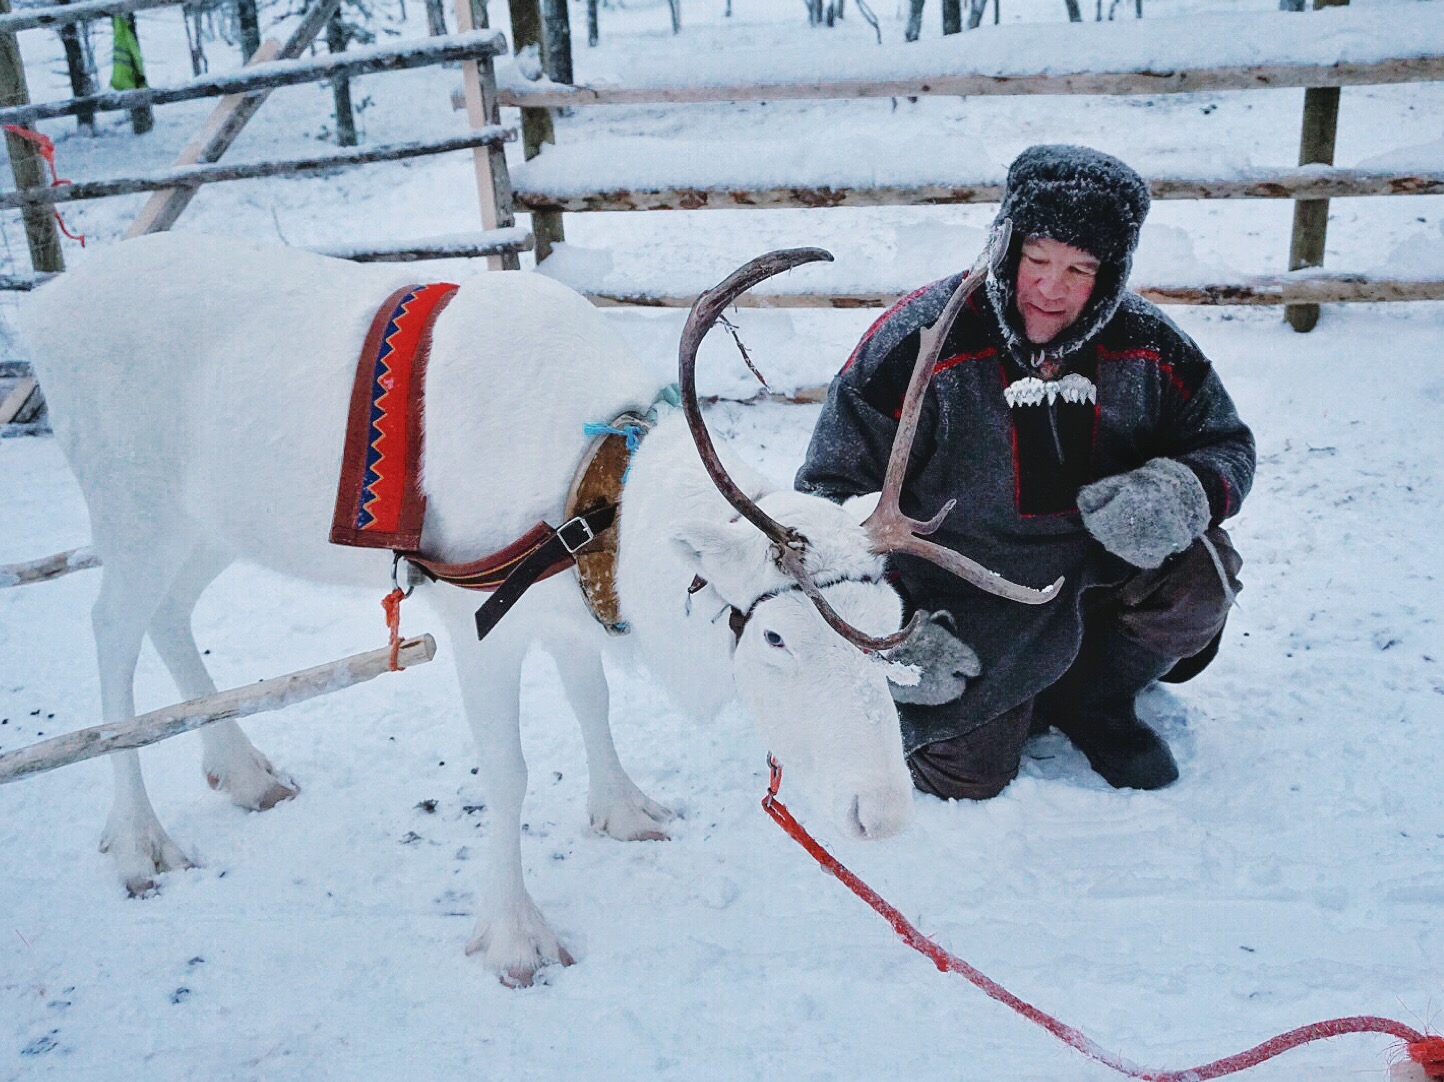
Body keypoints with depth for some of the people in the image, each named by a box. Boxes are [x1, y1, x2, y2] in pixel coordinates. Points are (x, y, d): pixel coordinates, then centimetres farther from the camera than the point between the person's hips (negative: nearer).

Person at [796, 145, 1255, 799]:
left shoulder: (1143, 345, -11)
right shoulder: (917, 346, -21)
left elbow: (1226, 444, 3)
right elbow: (831, 494, -15)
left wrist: (1179, 492, -24)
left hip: (1092, 572, 4)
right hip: (963, 609, -3)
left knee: (1201, 571, -22)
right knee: (965, 776, -13)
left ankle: (1094, 699, 7)